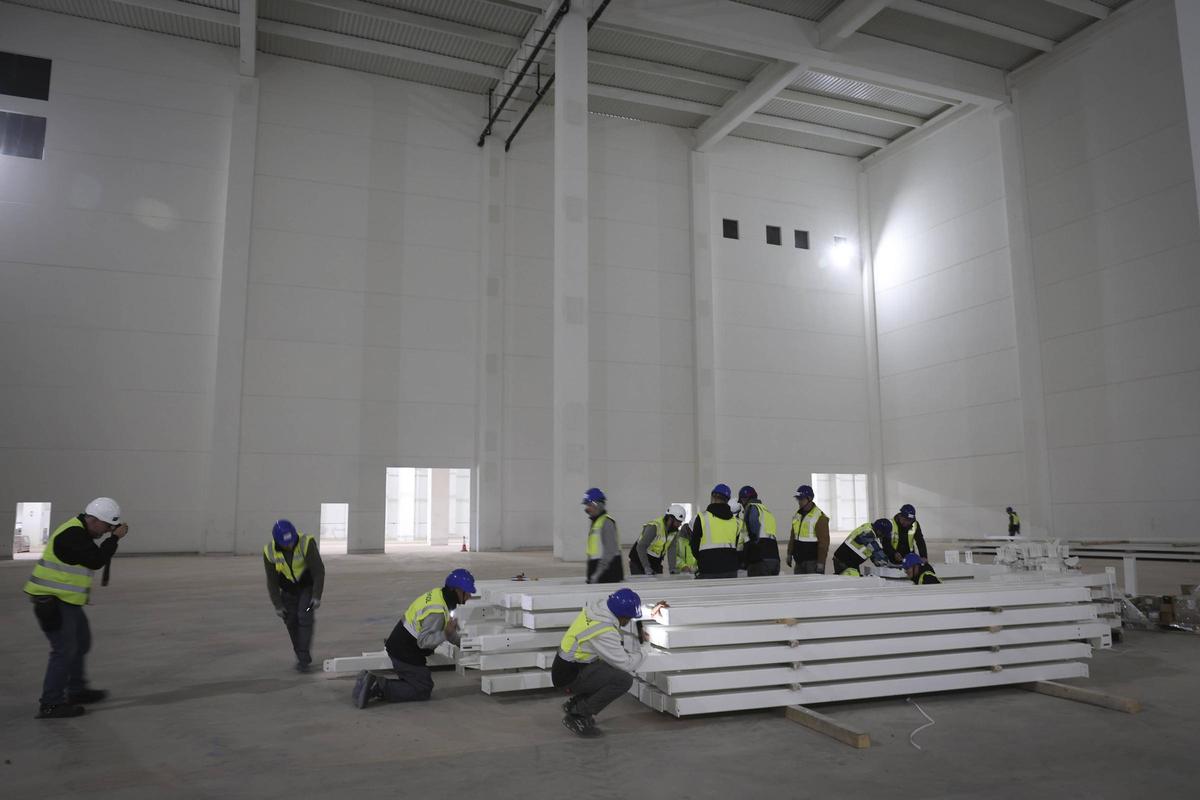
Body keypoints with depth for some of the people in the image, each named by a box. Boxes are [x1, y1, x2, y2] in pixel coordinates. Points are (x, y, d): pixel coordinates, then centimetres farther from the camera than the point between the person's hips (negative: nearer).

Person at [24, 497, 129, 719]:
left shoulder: (79, 532, 10)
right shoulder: (72, 535, -22)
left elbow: (96, 559, 13)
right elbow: (95, 561, -24)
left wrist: (112, 538, -1)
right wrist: (115, 537, -16)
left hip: (65, 600, 11)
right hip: (52, 602, -11)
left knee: (81, 643, 20)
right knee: (64, 650, -6)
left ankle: (76, 691, 33)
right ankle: (50, 705, 2)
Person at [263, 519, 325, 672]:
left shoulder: (306, 543, -31)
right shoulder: (270, 551, -21)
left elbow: (318, 570, -27)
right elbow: (272, 581, -13)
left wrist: (317, 597, -29)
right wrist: (278, 605, -14)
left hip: (309, 585, -3)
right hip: (289, 589, 3)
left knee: (305, 617, -18)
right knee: (292, 622, 2)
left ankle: (304, 658, -11)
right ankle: (303, 658, 20)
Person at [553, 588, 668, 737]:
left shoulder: (600, 605, -5)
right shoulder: (604, 633, -29)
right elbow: (627, 665, -20)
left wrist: (650, 612, 18)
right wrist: (644, 648, -3)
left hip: (566, 665, 9)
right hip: (570, 678, -9)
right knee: (624, 679, -19)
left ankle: (575, 703, 16)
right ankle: (576, 715, -6)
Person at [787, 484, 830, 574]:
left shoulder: (820, 517, -14)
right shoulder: (797, 515, 10)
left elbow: (824, 542, -15)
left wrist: (821, 563, -17)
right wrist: (789, 554, 17)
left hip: (813, 561, -7)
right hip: (799, 560, 7)